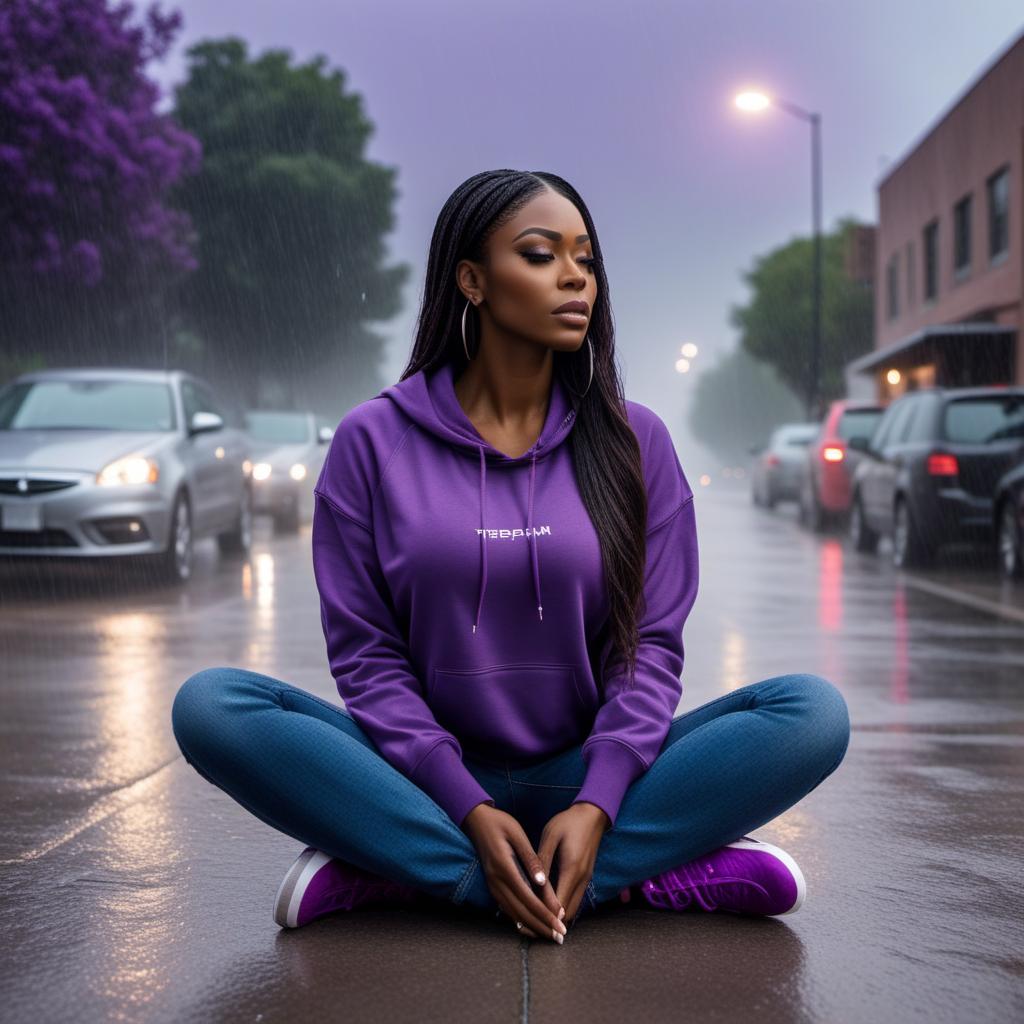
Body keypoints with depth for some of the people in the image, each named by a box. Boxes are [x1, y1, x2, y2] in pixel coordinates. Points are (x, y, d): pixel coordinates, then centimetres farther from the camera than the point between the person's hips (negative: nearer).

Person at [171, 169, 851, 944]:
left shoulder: (633, 443, 5)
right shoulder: (374, 441, 1)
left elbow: (651, 644, 0)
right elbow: (366, 654, -3)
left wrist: (595, 806, -18)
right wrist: (469, 809, -18)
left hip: (584, 781, 1)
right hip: (429, 783, -1)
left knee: (813, 712, -23)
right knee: (211, 706, -26)